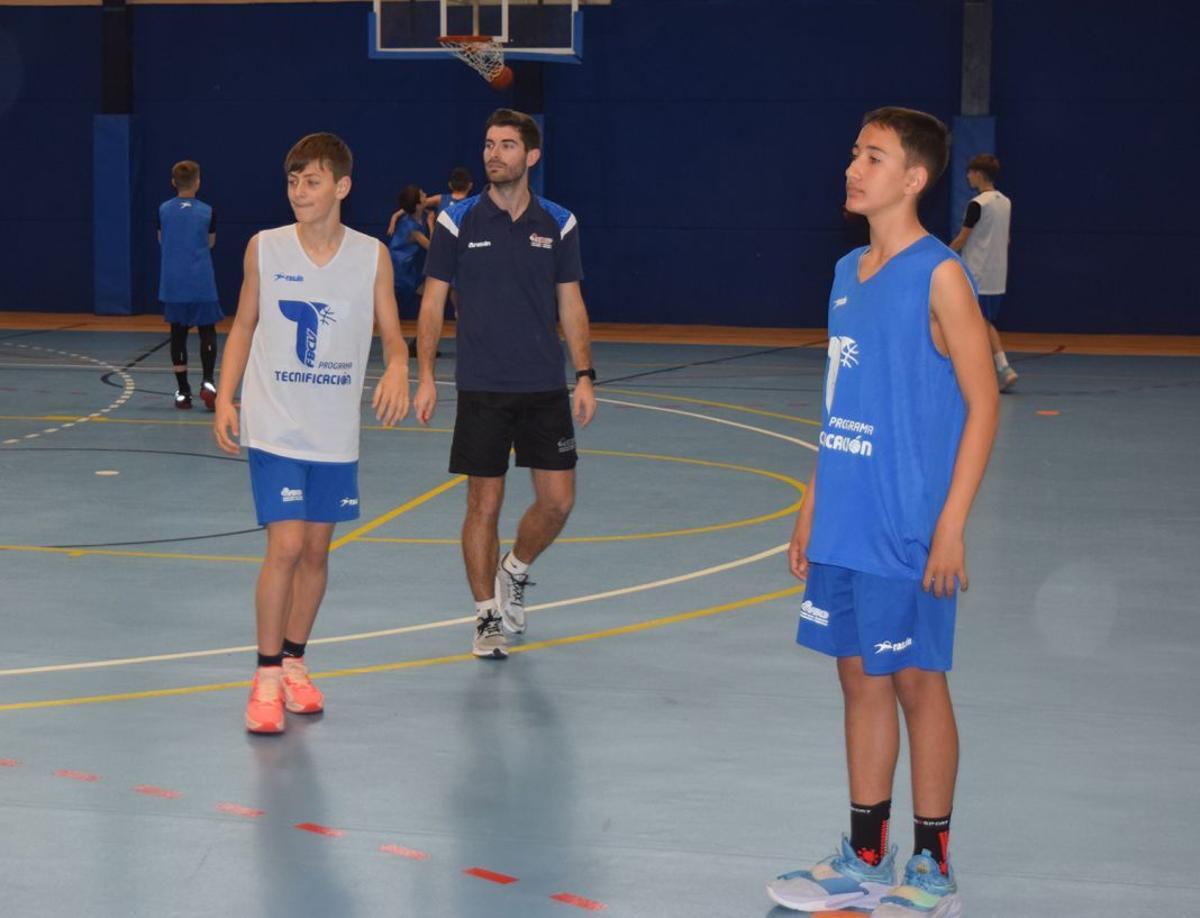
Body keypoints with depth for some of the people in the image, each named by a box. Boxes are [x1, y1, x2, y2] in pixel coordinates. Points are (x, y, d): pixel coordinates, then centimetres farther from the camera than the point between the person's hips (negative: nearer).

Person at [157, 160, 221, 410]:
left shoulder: (163, 210, -1)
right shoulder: (207, 212, -3)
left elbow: (161, 240, 12)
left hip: (173, 284, 1)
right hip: (202, 284, -1)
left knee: (178, 333, 7)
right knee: (207, 331, 8)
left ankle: (183, 392, 7)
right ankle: (207, 382, -10)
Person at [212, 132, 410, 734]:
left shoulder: (371, 256, -3)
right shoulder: (264, 248, -3)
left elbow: (391, 334, 3)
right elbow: (244, 326, 7)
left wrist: (397, 370, -20)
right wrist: (224, 399, -2)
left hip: (335, 434, 2)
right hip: (274, 429, -2)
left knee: (316, 549, 10)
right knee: (285, 546, -11)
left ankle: (293, 661, 28)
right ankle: (267, 677, 0)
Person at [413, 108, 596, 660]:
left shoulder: (558, 224, 4)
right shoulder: (457, 222, -1)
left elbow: (571, 305, 8)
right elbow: (432, 302, 2)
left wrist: (584, 377, 0)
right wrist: (425, 376, -7)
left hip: (545, 387, 2)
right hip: (481, 388, -2)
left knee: (558, 499, 1)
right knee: (484, 503, 1)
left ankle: (513, 573, 29)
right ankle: (487, 617, 14)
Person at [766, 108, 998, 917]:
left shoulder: (938, 275, -11)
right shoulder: (848, 272, 11)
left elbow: (983, 402, -13)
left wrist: (952, 523, -17)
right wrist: (812, 504, 17)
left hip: (908, 533, -7)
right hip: (844, 530, 7)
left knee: (917, 683, 2)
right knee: (861, 681, 13)